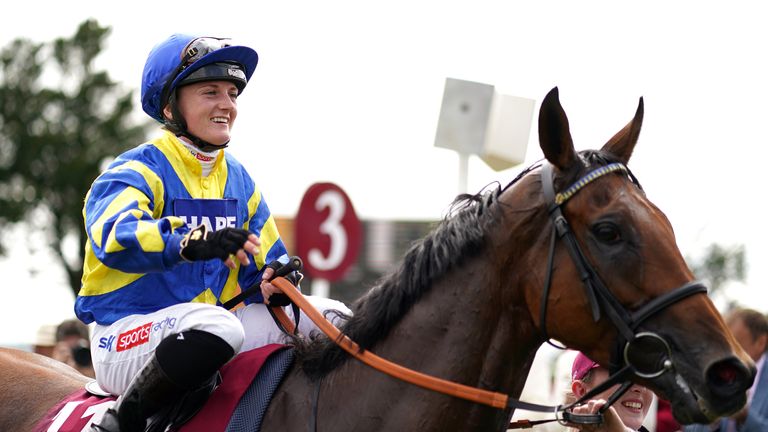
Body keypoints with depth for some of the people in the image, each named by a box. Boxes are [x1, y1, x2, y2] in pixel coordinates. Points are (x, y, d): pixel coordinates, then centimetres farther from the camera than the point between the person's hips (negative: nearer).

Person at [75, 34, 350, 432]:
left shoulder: (239, 181, 13)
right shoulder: (137, 171, -10)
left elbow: (265, 260, 17)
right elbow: (113, 236, -31)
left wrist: (274, 279, -10)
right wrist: (190, 243, -50)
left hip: (207, 333, 7)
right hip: (129, 334, -7)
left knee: (331, 318, -1)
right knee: (214, 324, -39)